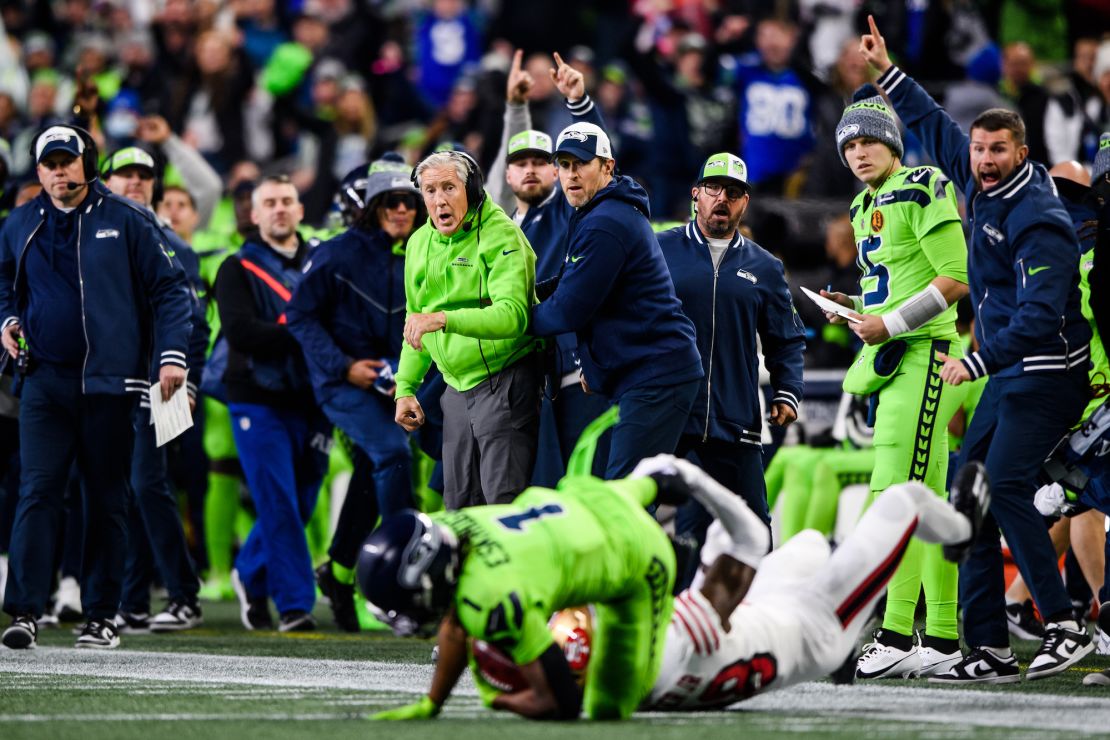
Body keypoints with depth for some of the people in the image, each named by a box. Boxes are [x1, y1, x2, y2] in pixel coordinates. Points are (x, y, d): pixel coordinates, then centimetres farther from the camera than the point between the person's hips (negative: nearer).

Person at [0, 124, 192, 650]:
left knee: (107, 498, 4)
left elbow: (169, 289, 1)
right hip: (44, 380, 2)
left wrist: (172, 355, -9)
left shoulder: (126, 222, 0)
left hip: (109, 382, -2)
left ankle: (101, 615, 10)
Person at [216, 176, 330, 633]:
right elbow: (240, 332, -12)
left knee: (300, 504, 8)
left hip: (310, 402, 3)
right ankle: (295, 604, -6)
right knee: (280, 505, -9)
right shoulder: (238, 269, 3)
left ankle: (251, 574, 31)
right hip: (258, 401, -3)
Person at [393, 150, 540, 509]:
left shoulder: (499, 234, -15)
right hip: (457, 390, 7)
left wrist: (444, 319, -40)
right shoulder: (419, 243, 9)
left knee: (504, 499, -13)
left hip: (504, 383, -7)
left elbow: (512, 314, -29)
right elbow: (416, 325, 22)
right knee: (460, 504, 8)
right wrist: (405, 388, 15)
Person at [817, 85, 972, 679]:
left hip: (922, 353, -9)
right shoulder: (867, 207, 19)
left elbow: (957, 280, -15)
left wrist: (889, 323, -15)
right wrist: (854, 310, 10)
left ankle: (897, 635, -18)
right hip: (893, 361, 9)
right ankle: (942, 640, 9)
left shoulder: (923, 191, -9)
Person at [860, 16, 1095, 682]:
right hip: (1008, 374, 10)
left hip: (1047, 373, -10)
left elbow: (1040, 315, -26)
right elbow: (936, 126, 24)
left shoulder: (1038, 220, -20)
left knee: (1005, 486, -21)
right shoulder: (983, 185, 7)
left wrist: (977, 363, -28)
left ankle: (1066, 628, -21)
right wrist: (887, 72, 24)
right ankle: (990, 648, 3)